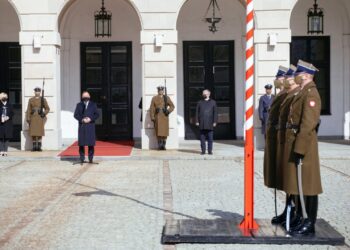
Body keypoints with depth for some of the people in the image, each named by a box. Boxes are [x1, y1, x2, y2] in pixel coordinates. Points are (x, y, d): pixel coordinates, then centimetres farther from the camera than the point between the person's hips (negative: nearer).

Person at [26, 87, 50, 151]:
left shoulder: (43, 99, 4)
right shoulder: (31, 100, 7)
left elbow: (47, 109, 8)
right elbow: (28, 110, 5)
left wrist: (44, 114, -11)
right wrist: (28, 119, -2)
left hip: (40, 118, -1)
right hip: (33, 118, 1)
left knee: (40, 133, -2)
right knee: (33, 133, 1)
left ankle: (39, 147, 3)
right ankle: (34, 147, 7)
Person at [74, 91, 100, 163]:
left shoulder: (93, 105, 11)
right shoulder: (79, 105, 12)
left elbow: (97, 114, 5)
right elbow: (76, 115, 5)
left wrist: (90, 119, -11)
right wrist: (82, 119, -12)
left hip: (90, 126, 0)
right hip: (82, 126, 0)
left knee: (91, 143, -3)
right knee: (81, 143, -2)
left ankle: (91, 159, 3)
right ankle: (82, 159, 4)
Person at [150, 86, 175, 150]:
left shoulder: (166, 98, 8)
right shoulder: (154, 98, 6)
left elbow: (172, 106, 10)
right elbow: (152, 109, 3)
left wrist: (168, 111, -9)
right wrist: (152, 117, -5)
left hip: (165, 116, 1)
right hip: (157, 117, -1)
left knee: (165, 131, -1)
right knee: (158, 131, -5)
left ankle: (163, 145, 7)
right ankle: (160, 145, 1)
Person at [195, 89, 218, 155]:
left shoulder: (213, 102, 10)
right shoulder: (200, 102, 13)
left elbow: (215, 113, 6)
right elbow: (197, 112, 11)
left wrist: (215, 122, -2)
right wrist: (197, 121, 2)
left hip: (210, 123, -1)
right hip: (202, 124, 1)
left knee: (210, 138, -1)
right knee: (202, 138, 0)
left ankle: (210, 150, 5)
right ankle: (203, 150, 5)